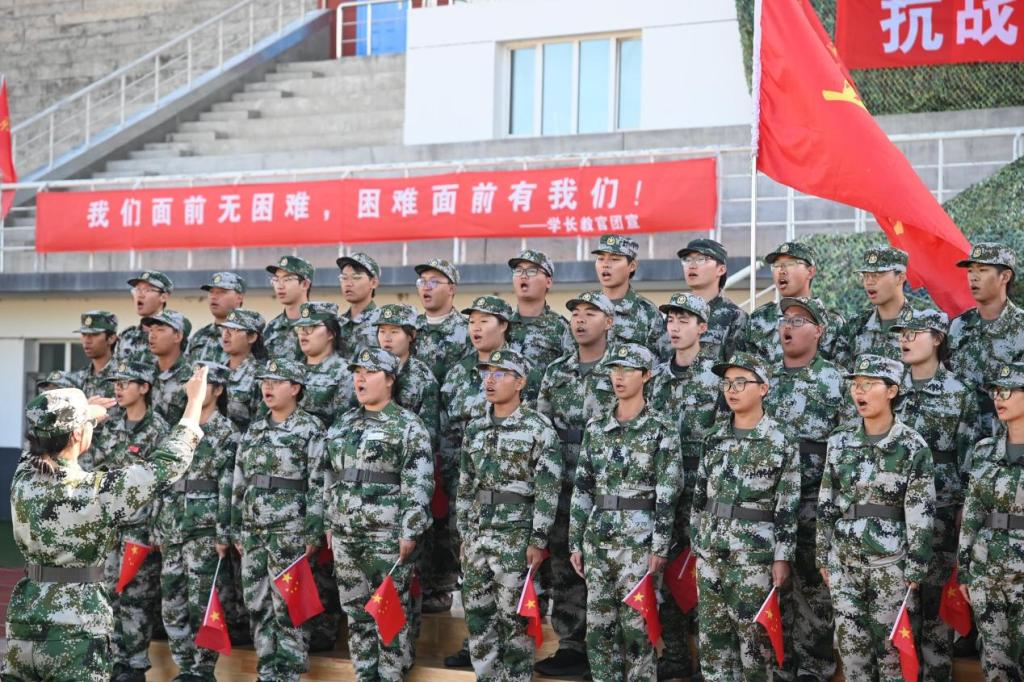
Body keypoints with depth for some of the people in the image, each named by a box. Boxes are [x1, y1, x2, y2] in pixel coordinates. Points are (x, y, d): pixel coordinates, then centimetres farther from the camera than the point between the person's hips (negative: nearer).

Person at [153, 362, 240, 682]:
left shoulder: (226, 432, -5)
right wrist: (158, 527, 12)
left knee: (201, 602, -4)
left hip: (204, 527, -6)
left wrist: (223, 534, -15)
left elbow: (228, 487, -10)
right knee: (171, 601, 7)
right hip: (173, 526, 6)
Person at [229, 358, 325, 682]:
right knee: (257, 604, 8)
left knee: (288, 604, -4)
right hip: (253, 529, 6)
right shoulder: (254, 428, 13)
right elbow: (239, 482, 16)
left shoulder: (310, 429, -5)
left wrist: (313, 533, -14)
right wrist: (236, 528, 13)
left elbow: (318, 485, -9)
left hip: (290, 530, -6)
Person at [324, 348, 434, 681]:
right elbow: (330, 478, 20)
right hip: (345, 533, 7)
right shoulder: (343, 424, 15)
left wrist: (410, 532, -16)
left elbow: (419, 485, -10)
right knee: (355, 612, 10)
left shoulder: (407, 426, -5)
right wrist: (329, 523, 15)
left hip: (387, 534, -6)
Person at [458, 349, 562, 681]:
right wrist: (465, 535, 13)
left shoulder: (538, 429, -8)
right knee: (477, 614, 8)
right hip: (477, 535, 6)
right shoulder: (475, 428, 11)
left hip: (516, 537, -6)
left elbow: (549, 490, -11)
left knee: (515, 618, -1)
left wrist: (538, 541, -14)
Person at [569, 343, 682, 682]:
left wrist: (660, 547, -13)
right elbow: (582, 489, 12)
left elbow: (668, 494, -8)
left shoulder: (662, 430, -4)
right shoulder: (596, 428, 10)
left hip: (638, 538, -5)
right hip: (598, 536, 5)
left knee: (636, 626, -2)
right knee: (598, 625, 7)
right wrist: (576, 541, 8)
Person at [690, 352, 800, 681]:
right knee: (712, 636, 8)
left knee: (754, 637, 1)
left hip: (755, 552, -5)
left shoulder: (780, 442, -6)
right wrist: (697, 544, 11)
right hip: (711, 550, 5)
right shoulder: (715, 437, 8)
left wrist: (782, 557, -10)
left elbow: (788, 506, -7)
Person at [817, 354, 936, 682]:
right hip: (844, 559, 4)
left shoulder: (912, 446, -7)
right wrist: (823, 555, 9)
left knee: (891, 643, 4)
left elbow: (921, 512, -7)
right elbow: (826, 503, 10)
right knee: (850, 643, 8)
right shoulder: (840, 442, 4)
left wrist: (916, 568, -9)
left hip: (890, 561, -4)